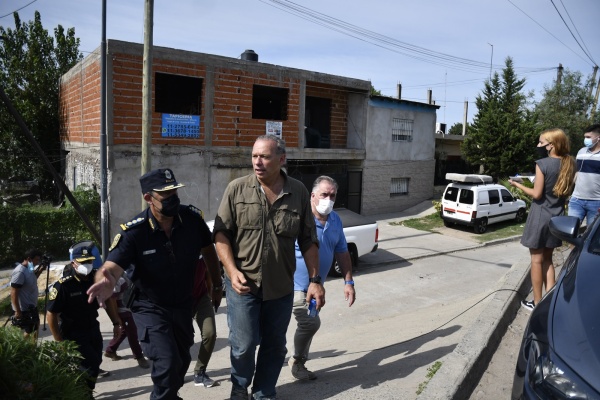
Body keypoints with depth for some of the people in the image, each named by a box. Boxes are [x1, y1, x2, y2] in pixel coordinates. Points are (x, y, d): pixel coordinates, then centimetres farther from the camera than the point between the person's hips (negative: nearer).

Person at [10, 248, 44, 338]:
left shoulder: (29, 269, 2)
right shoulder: (20, 272, -26)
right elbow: (13, 294, -26)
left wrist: (40, 270, 7)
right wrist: (18, 312, -24)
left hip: (32, 306, 10)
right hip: (24, 310, -10)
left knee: (36, 325, 24)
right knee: (28, 332, 3)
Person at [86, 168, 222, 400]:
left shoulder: (193, 218, -16)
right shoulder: (134, 232, -24)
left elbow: (208, 250, 1)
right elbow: (111, 266, -34)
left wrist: (217, 284, 7)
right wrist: (106, 281, -58)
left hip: (183, 305, 4)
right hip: (150, 308, -4)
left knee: (182, 361, 20)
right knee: (167, 363, -18)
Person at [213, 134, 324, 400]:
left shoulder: (299, 193, -2)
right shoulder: (237, 189, -6)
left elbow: (308, 241, 2)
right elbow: (221, 233, -4)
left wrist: (315, 280, -1)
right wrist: (232, 271, -15)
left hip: (281, 287, 2)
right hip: (243, 283, -2)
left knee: (275, 346, 14)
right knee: (243, 345, 3)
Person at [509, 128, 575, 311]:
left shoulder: (542, 164, -16)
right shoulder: (569, 164, 4)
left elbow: (537, 194, -16)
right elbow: (567, 192, 10)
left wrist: (518, 185, -3)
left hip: (540, 216, -6)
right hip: (557, 217, 6)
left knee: (537, 260, 4)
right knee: (547, 259, 18)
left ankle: (537, 303, 11)